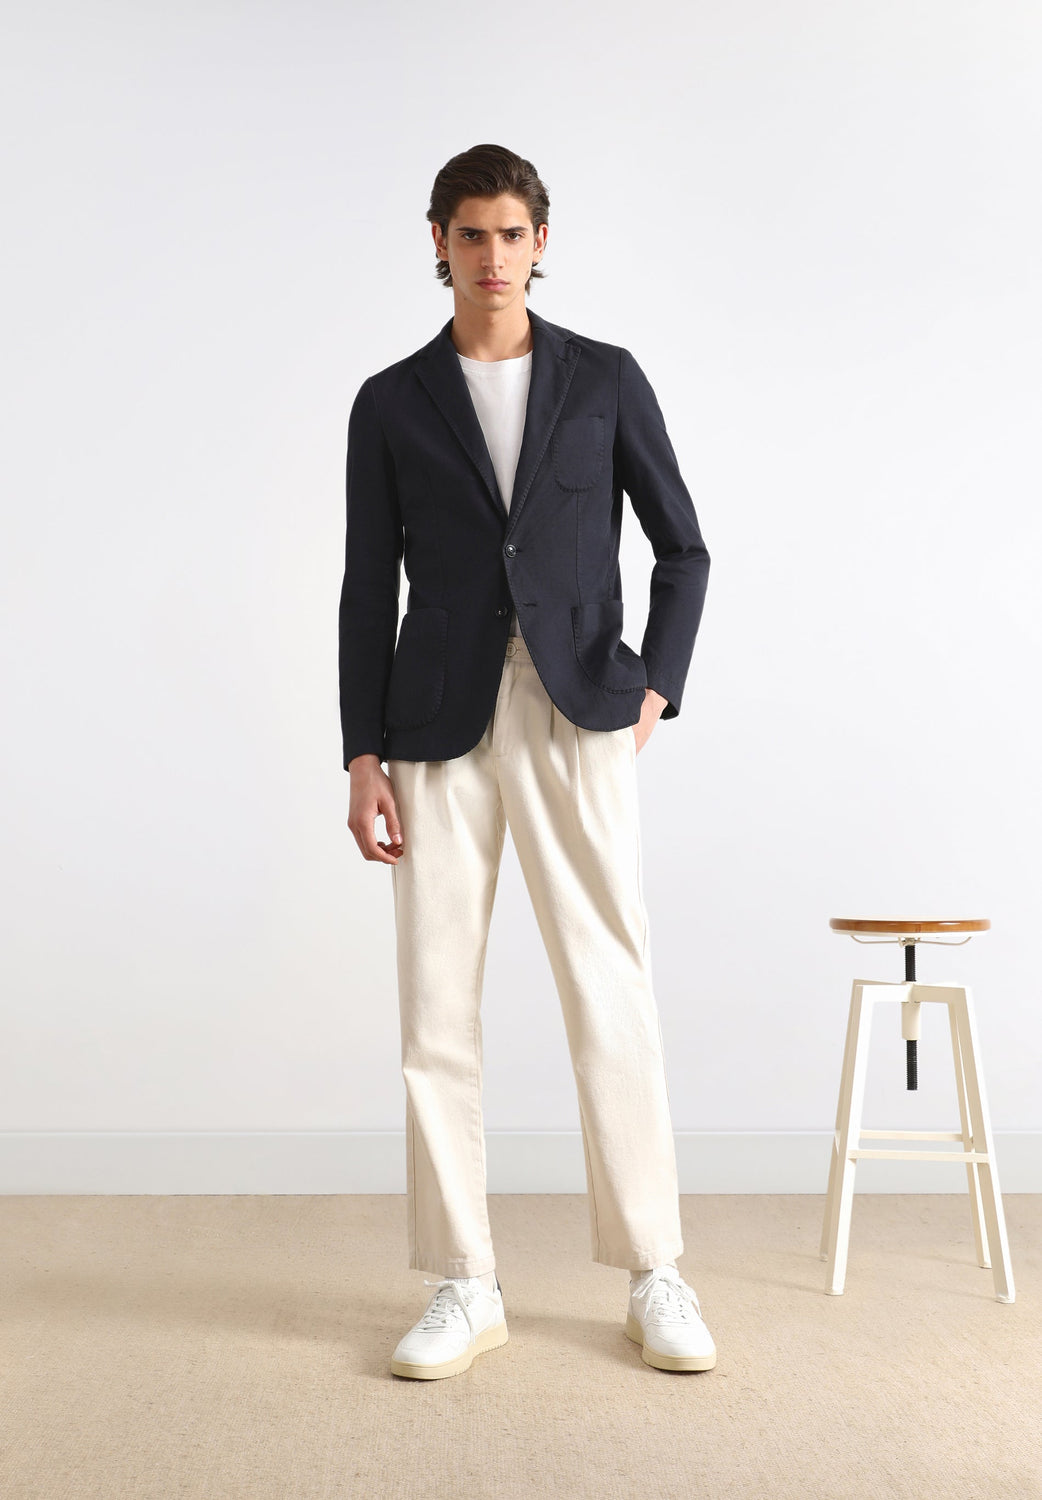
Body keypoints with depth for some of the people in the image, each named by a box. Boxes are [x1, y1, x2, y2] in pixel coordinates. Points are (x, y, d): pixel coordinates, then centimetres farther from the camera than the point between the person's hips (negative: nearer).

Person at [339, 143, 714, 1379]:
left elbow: (681, 549, 10)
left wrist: (656, 684, -5)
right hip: (440, 728, 1)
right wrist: (361, 756, -1)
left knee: (613, 996, -2)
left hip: (578, 719, -1)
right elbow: (369, 591, 6)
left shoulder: (606, 379, 8)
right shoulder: (390, 403, 8)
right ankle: (463, 1287, 13)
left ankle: (654, 1277, 12)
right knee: (436, 1006, 1)